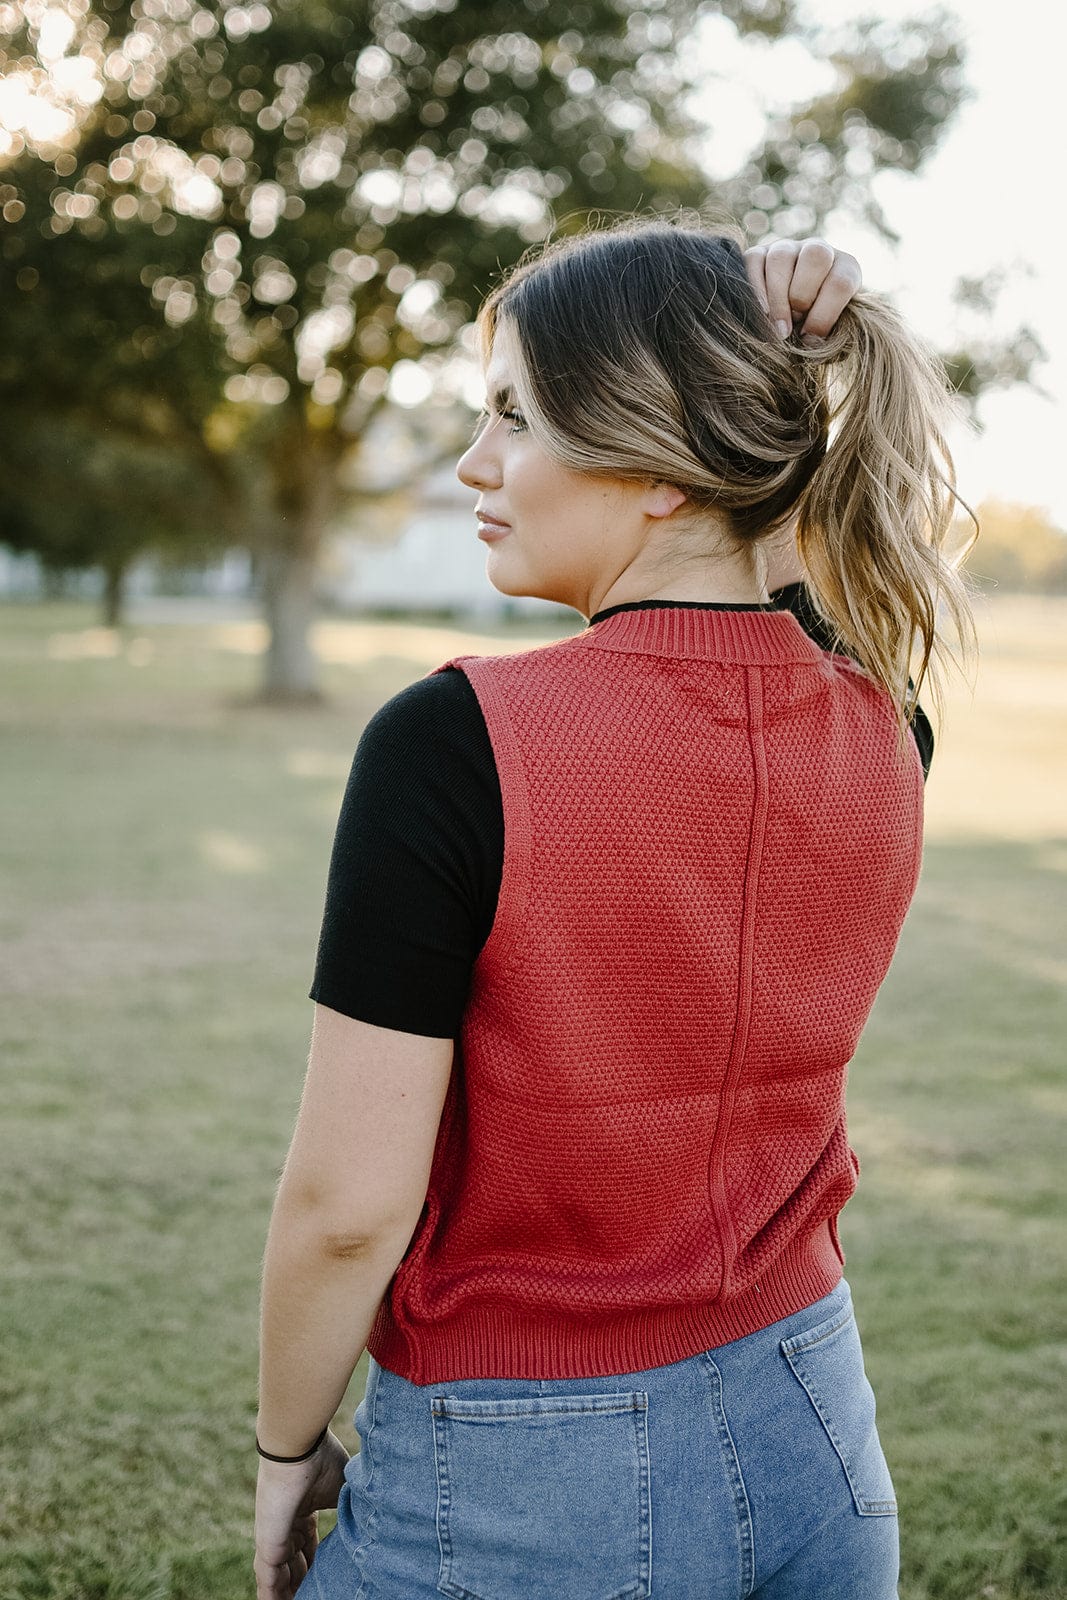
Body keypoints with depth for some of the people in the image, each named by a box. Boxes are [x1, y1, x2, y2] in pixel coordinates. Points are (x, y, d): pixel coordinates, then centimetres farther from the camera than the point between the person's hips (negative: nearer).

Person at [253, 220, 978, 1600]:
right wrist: (770, 369, 0)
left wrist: (286, 1450, -1)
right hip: (810, 1440, 5)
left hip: (519, 1489, -5)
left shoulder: (454, 746, -23)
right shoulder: (888, 738, -7)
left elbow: (348, 1205, -20)